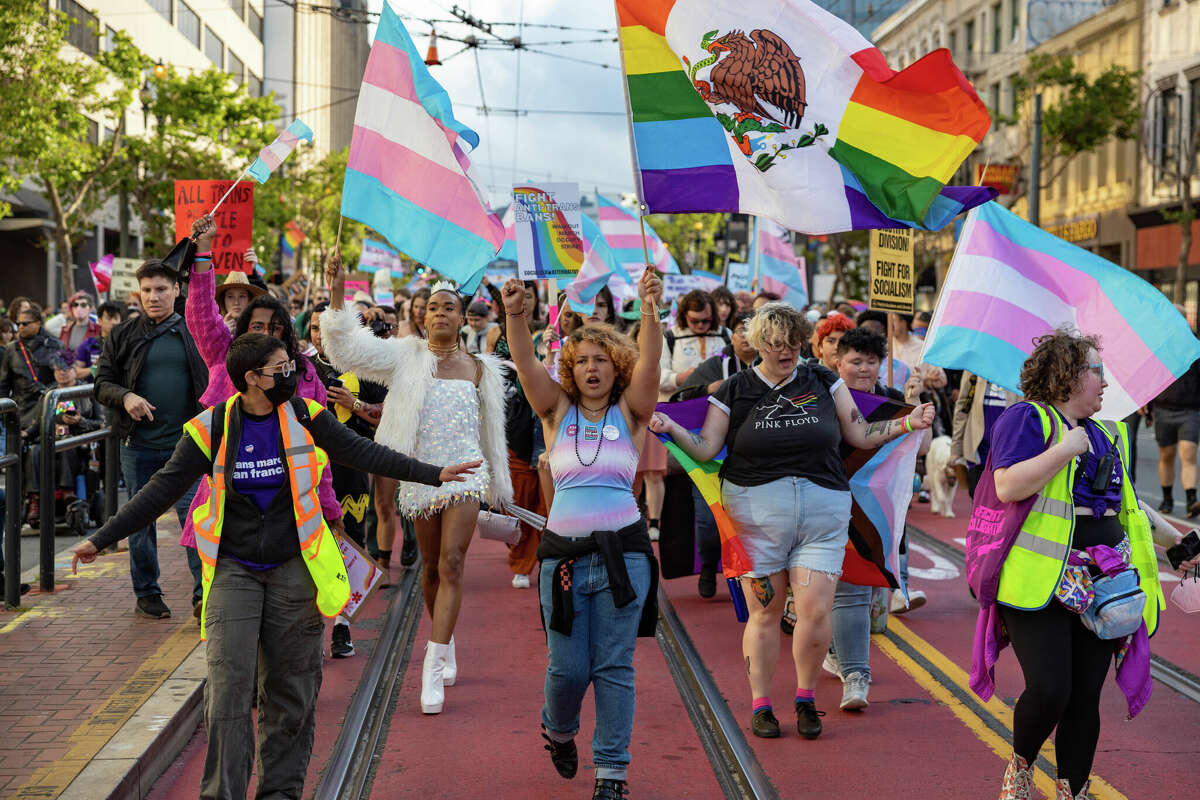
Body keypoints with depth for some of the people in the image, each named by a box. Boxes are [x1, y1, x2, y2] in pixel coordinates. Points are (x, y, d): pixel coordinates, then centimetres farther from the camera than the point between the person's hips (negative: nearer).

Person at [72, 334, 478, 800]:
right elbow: (164, 488, -1)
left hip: (293, 569, 2)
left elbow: (364, 454, 3)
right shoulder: (212, 429, -5)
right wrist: (102, 538, -2)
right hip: (233, 569, -1)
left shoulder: (306, 419, -1)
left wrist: (434, 475, -1)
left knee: (290, 690, 6)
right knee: (228, 686, -9)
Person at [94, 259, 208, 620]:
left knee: (195, 517, -6)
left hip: (186, 443, -1)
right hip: (138, 445, 1)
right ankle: (146, 592, 21)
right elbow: (102, 383, 5)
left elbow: (213, 382, 8)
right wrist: (125, 397, -15)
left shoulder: (195, 332, 4)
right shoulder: (123, 335, 5)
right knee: (140, 519, 9)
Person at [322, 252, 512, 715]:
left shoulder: (480, 369, 6)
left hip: (465, 474, -1)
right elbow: (348, 350, -12)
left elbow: (492, 431, 16)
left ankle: (434, 669, -16)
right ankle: (446, 645, 35)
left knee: (451, 564, -13)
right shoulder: (406, 357, 1)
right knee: (430, 566, 12)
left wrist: (500, 487, 21)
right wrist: (337, 297, -26)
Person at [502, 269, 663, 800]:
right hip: (564, 551, 1)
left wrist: (651, 311, -28)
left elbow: (649, 362, -11)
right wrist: (515, 316, -25)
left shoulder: (630, 412, 5)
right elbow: (525, 364, -7)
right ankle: (558, 728, 36)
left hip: (622, 551, -1)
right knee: (568, 667, 4)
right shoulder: (557, 411, 8)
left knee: (614, 666, 1)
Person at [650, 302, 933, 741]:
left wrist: (906, 424, 2)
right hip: (756, 510, -1)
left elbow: (860, 436, 14)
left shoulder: (823, 382, 11)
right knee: (764, 612, 1)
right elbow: (706, 449, 3)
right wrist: (671, 429, -13)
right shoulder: (736, 391, 6)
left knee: (815, 611, -7)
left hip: (823, 511, 1)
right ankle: (761, 704, 16)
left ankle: (806, 698, 15)